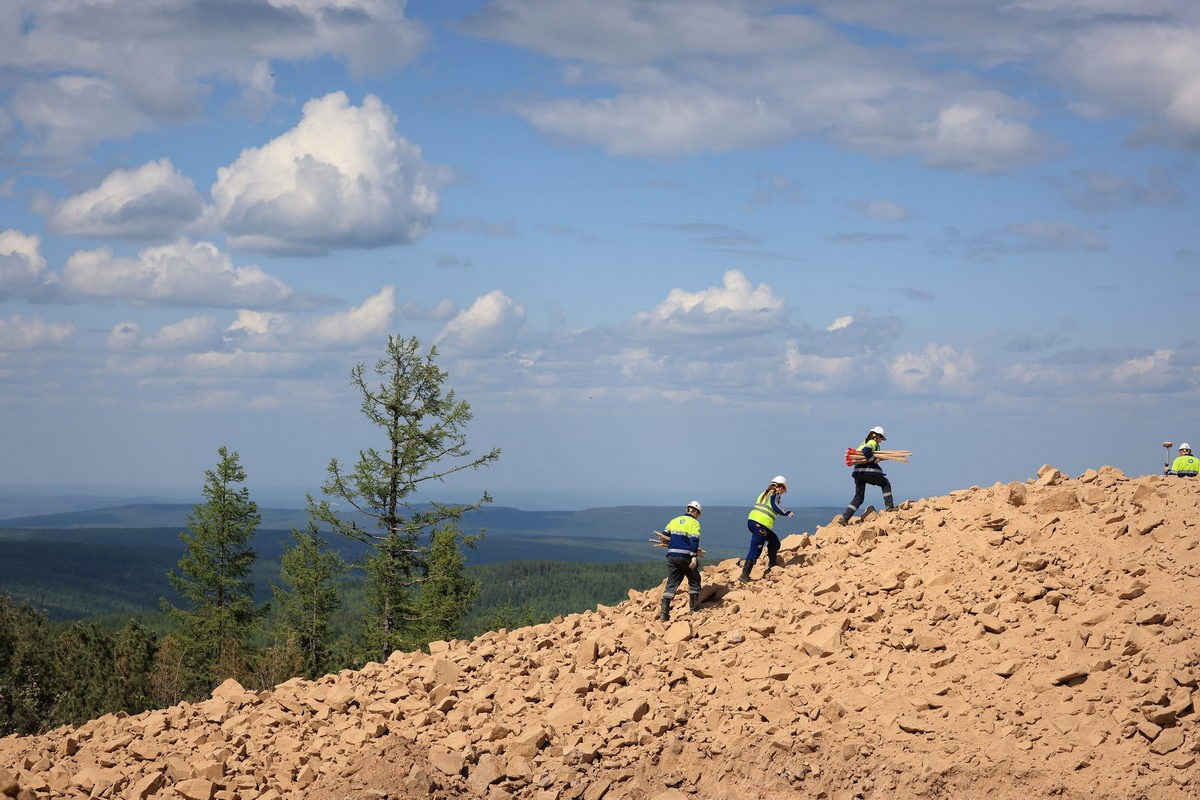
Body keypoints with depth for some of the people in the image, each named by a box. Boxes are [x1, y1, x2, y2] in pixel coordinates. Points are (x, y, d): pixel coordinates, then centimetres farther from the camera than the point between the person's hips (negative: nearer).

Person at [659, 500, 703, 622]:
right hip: (685, 556, -5)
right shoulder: (694, 523, -2)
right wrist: (694, 556, -20)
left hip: (671, 556, 5)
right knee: (694, 580, 16)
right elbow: (694, 540, -14)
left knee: (671, 583, 5)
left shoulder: (674, 521, 14)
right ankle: (694, 607, 17)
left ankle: (664, 612, -5)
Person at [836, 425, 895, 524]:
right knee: (886, 484, 13)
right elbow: (866, 451, -23)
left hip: (858, 472, 8)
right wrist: (874, 459, -12)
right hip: (868, 470, -8)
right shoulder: (873, 442, -3)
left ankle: (844, 518, 0)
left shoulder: (864, 443, 22)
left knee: (858, 498, 9)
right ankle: (889, 506, 9)